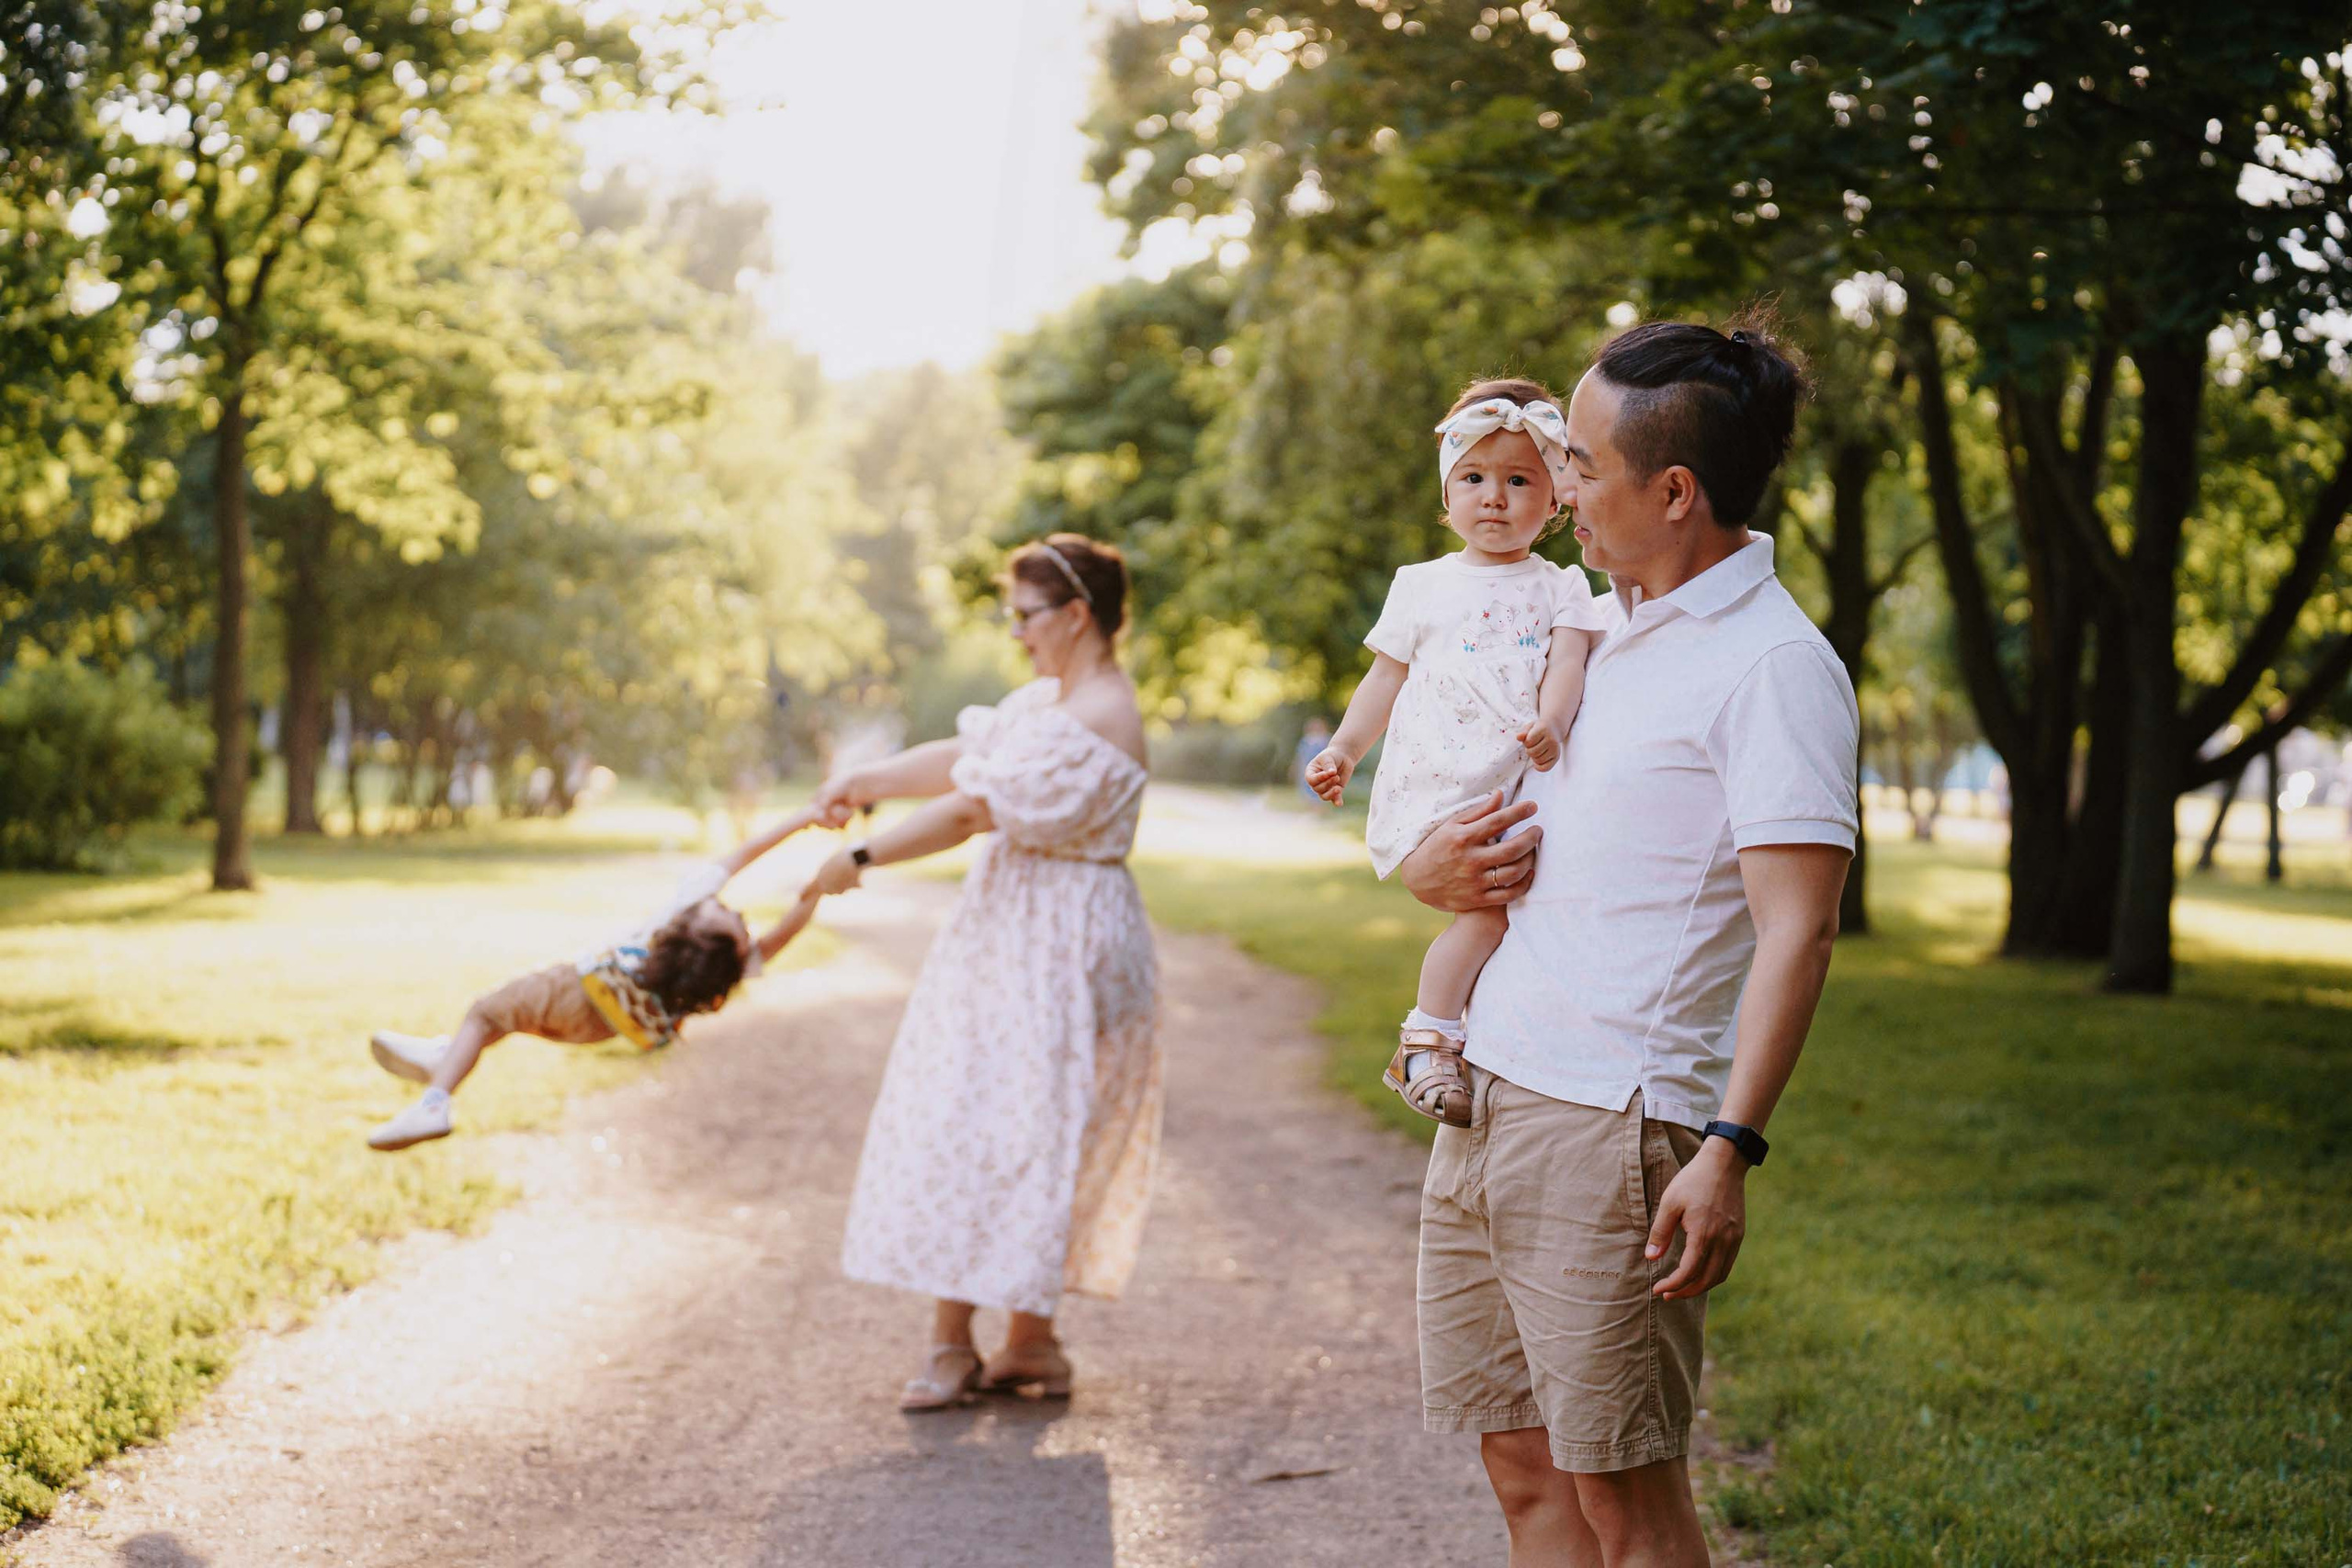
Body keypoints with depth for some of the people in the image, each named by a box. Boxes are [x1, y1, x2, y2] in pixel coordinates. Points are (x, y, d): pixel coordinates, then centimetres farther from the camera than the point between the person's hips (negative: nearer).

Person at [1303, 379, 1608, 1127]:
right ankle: (1425, 1043, -16)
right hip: (1435, 789, -3)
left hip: (1522, 784, 3)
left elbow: (1567, 663, -3)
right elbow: (1387, 678, 20)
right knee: (1488, 901, -22)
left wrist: (1550, 726, -23)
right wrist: (1343, 750, 9)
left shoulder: (1560, 588, 14)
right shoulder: (1423, 587, 15)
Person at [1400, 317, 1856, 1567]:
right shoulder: (1604, 632, 17)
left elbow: (1796, 928, -17)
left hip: (1611, 1122, -8)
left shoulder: (1773, 664, -10)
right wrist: (1430, 872, 6)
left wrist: (1730, 1148, -25)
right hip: (1486, 1100, 8)